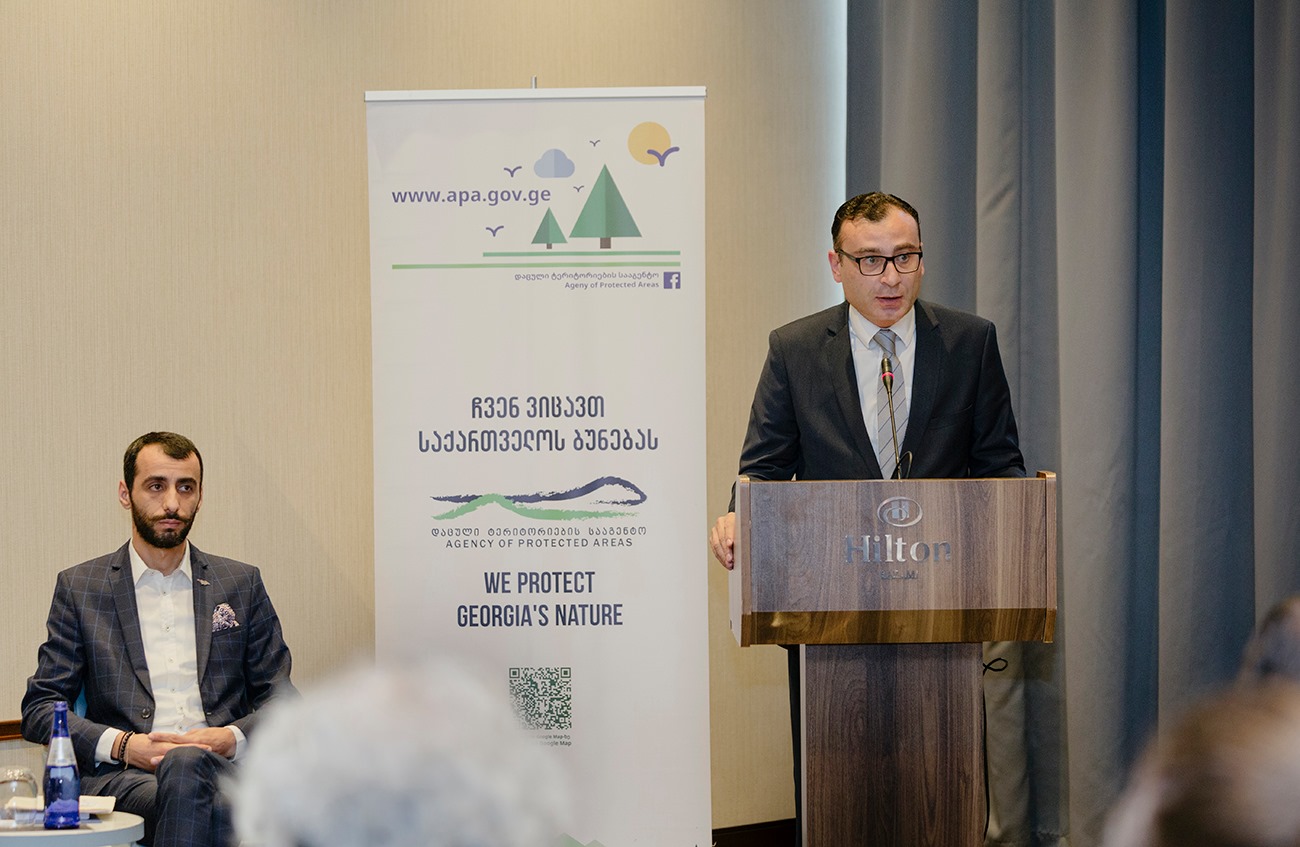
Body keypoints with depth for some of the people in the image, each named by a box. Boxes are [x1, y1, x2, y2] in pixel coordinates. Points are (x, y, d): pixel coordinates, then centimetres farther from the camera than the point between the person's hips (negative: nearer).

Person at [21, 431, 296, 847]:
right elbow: (39, 708, 11)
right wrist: (121, 745, -7)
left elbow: (281, 701, 18)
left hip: (224, 766, 1)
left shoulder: (241, 583, 19)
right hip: (122, 776, -1)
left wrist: (232, 738, -4)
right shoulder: (80, 587, 15)